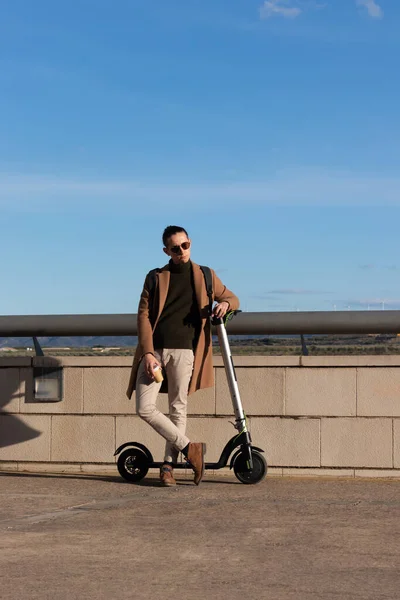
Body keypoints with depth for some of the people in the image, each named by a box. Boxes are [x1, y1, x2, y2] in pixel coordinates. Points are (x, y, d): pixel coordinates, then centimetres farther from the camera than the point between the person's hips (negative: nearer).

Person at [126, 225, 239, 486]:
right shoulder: (155, 278, 11)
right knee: (145, 408, -9)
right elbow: (143, 315, 4)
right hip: (154, 350, 1)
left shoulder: (204, 276, 13)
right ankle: (189, 448, 1)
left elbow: (232, 299, 22)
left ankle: (169, 465, 7)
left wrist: (225, 303, -5)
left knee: (178, 409, -1)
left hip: (183, 350, -1)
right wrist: (148, 353, -10)